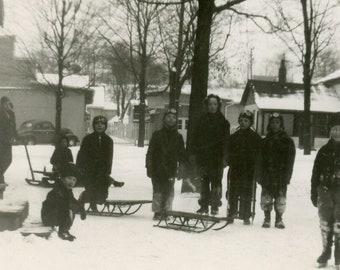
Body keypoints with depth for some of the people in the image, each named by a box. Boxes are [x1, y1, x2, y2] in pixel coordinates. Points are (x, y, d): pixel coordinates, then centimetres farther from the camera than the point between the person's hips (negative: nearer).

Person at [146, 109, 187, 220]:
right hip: (157, 169, -1)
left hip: (171, 170, 2)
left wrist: (181, 169, 6)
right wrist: (149, 168, -2)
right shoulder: (157, 135, 5)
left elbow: (182, 155, 14)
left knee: (169, 192, -1)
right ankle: (157, 212, 4)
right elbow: (150, 152, 4)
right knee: (158, 192, -3)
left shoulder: (178, 137, 11)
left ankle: (166, 212, 7)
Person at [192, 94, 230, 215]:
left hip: (217, 157, -2)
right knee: (204, 181, 6)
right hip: (203, 156, 3)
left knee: (216, 181, -3)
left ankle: (215, 206, 2)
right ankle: (204, 205, 13)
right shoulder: (202, 120, 10)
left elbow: (225, 141, 0)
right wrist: (194, 153, 5)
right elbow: (196, 137, 11)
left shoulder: (223, 122, 3)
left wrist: (224, 157, -7)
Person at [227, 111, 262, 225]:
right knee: (233, 193, 3)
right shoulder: (234, 136, 10)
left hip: (249, 171, -2)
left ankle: (246, 216, 6)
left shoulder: (256, 137, 3)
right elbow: (229, 152, 13)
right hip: (235, 170, 2)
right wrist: (230, 163, 0)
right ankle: (231, 214, 11)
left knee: (246, 195, 0)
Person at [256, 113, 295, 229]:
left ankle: (279, 219, 11)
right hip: (267, 176, 2)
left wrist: (286, 176, -9)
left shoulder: (287, 141, 2)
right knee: (266, 199, 3)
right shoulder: (265, 141, 10)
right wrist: (260, 176, 2)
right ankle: (267, 218, 15)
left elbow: (290, 160, -1)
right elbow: (259, 160, 10)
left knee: (280, 199, -1)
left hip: (281, 176, -2)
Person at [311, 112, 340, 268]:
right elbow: (316, 174, 10)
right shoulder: (324, 151, 8)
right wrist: (314, 193, 6)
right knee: (325, 224, 8)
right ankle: (325, 253, 20)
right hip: (325, 191, 2)